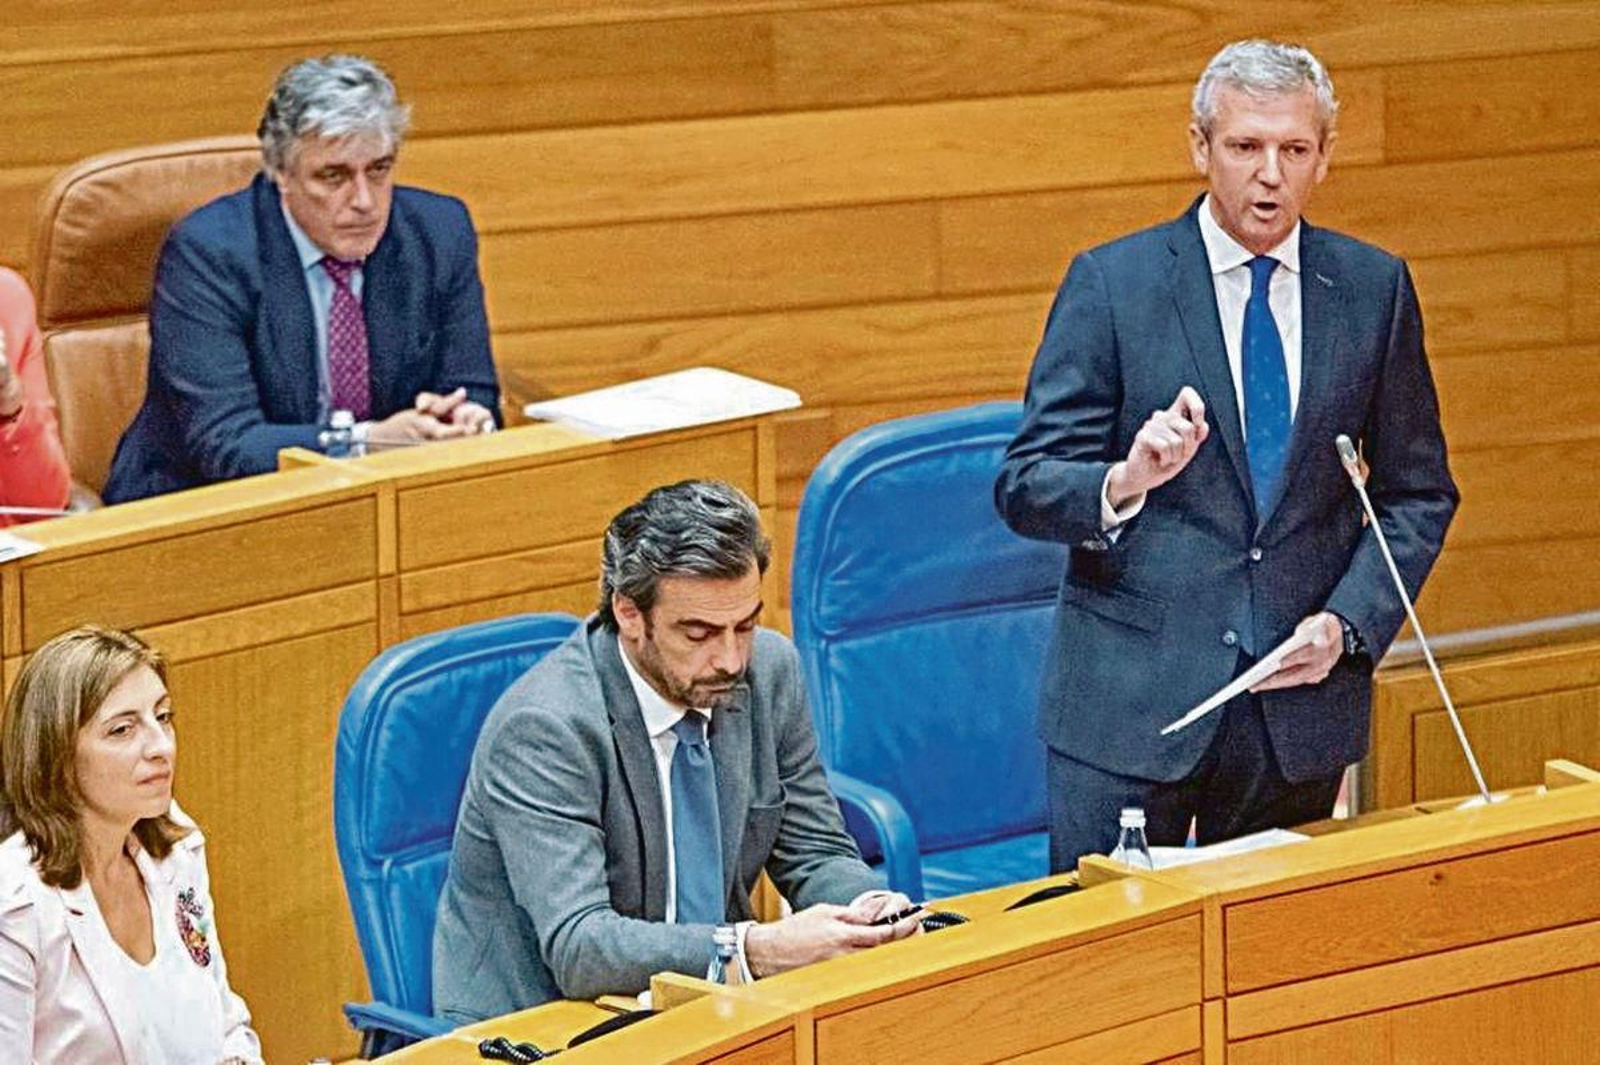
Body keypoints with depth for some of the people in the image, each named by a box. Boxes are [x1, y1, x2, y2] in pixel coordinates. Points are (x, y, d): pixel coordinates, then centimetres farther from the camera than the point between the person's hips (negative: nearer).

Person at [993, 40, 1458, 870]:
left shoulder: (1374, 289, 7)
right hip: (1132, 697, -2)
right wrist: (1124, 482, -26)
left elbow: (1417, 494, 12)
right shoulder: (1111, 283, -2)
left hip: (1300, 700, 2)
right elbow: (1024, 488, -5)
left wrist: (1350, 624, -4)